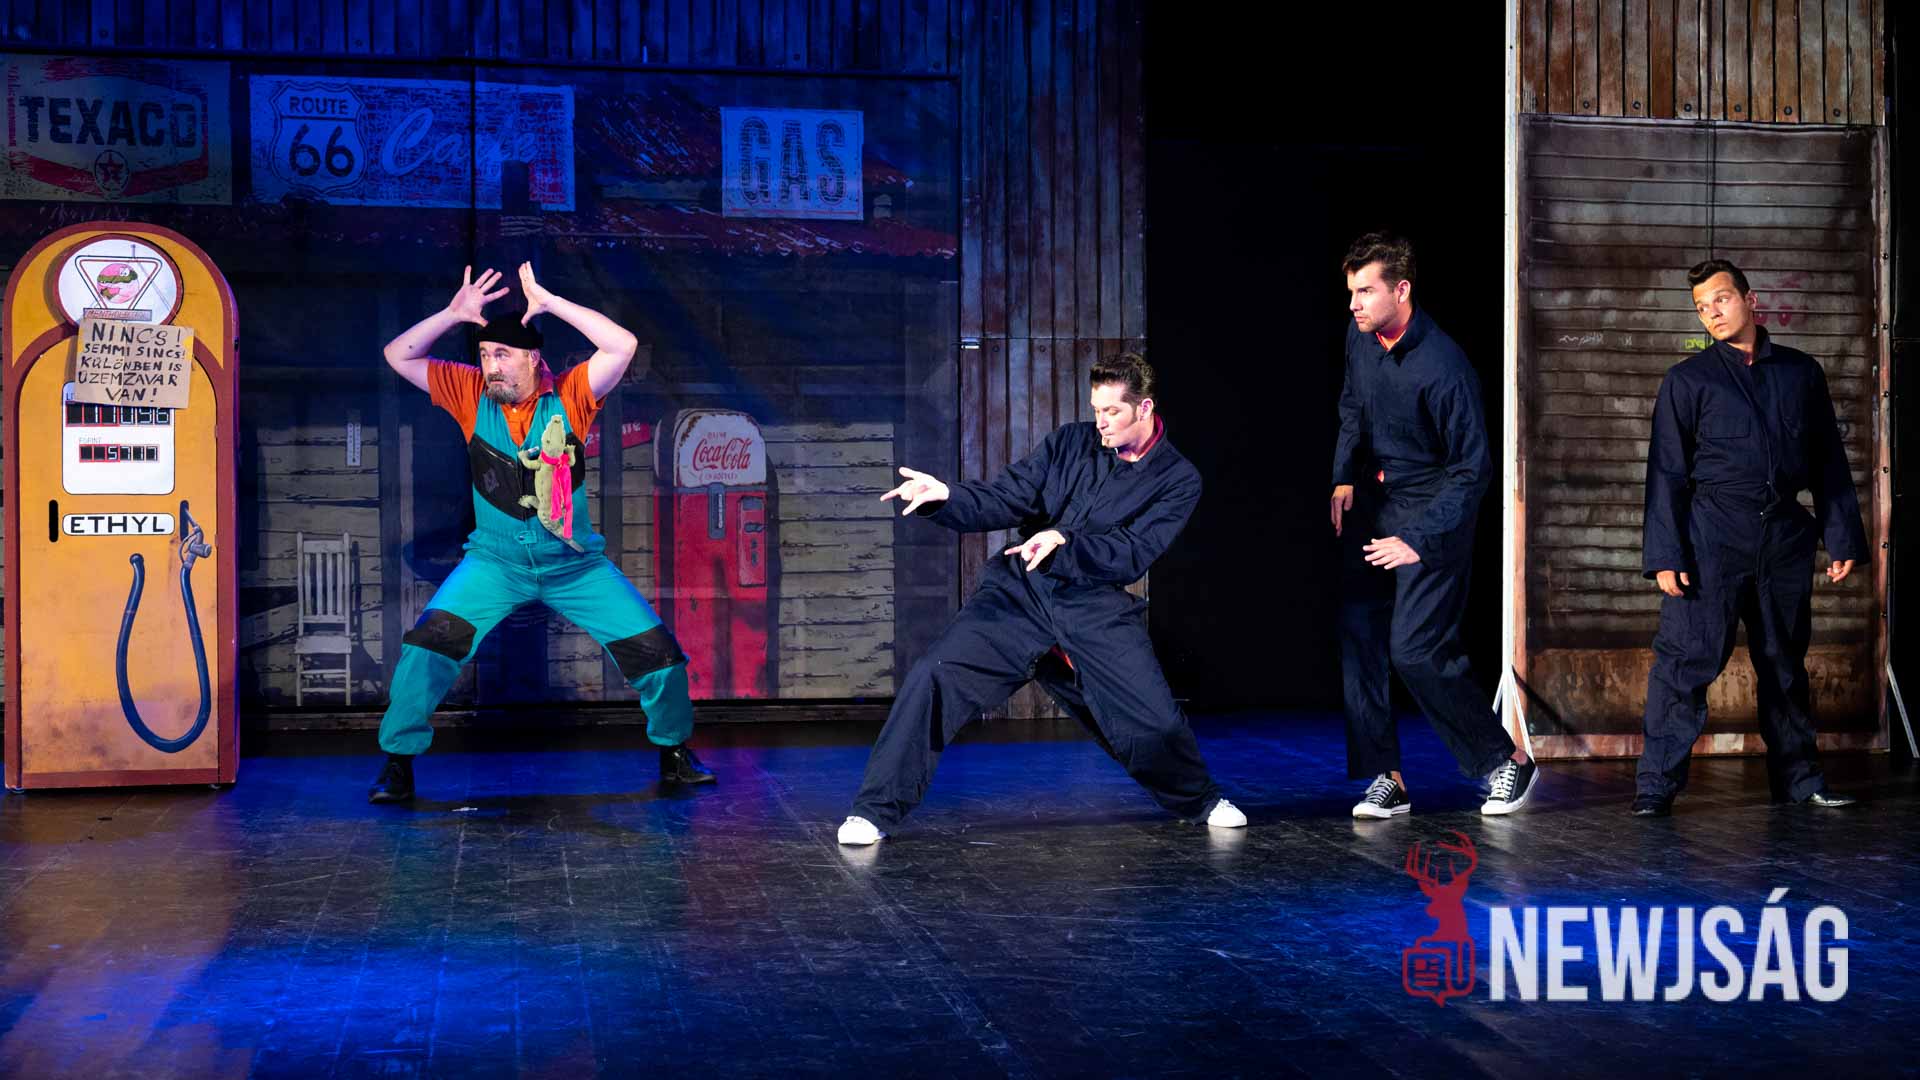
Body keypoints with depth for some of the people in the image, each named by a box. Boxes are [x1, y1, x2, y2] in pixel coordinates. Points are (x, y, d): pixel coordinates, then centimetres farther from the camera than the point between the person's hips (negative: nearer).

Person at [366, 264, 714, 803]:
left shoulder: (569, 395, -12)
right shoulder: (472, 394, -6)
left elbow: (622, 346, -26)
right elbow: (398, 356, -8)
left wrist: (549, 302, -26)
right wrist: (455, 313, -20)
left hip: (575, 564, -1)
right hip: (496, 561, 1)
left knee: (654, 649, -4)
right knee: (431, 640, -19)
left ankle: (674, 750, 21)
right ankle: (397, 763, -4)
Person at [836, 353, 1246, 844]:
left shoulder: (1178, 479, -2)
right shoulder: (1071, 443, 3)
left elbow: (1132, 554, -13)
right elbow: (1004, 500, -2)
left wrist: (1063, 539, -27)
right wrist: (945, 497, -20)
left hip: (1097, 609, -1)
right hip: (1019, 591, 1)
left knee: (1156, 722, -4)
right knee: (935, 676, -17)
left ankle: (1201, 801, 31)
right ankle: (875, 811, -5)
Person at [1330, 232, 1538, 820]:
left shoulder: (1443, 367, -24)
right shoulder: (1360, 337, -1)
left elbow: (1472, 469, -20)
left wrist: (1418, 541, -25)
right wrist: (1344, 479, 7)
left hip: (1433, 511, -7)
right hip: (1373, 502, 7)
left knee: (1415, 648, -13)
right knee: (1358, 638, 1)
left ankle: (1508, 760, 7)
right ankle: (1384, 779, 9)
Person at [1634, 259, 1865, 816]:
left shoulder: (1801, 372, 12)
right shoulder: (1688, 379, 3)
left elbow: (1829, 462, 15)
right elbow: (1666, 472, 0)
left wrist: (1843, 538, 9)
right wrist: (1665, 555, -8)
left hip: (1786, 535, 3)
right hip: (1712, 534, -3)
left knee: (1785, 663, 12)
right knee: (1686, 657, -9)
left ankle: (1798, 779, 24)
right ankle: (1655, 787, -5)